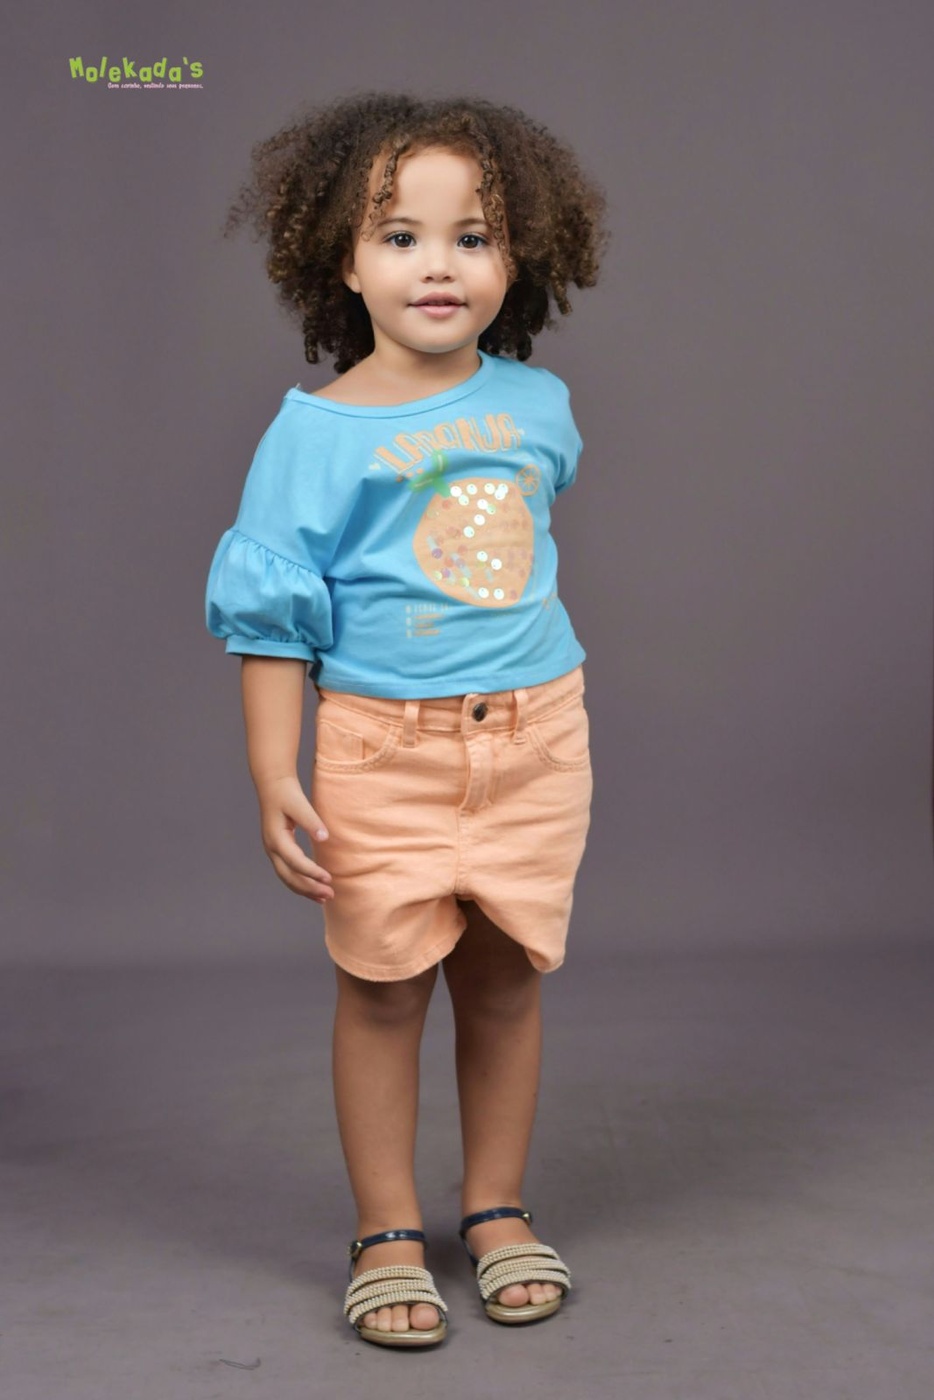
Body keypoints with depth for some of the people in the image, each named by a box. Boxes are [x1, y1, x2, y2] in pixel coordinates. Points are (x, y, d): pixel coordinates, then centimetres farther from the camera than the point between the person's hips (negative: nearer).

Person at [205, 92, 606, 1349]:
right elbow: (270, 616, -7)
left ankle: (497, 1208, 30)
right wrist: (274, 779, -12)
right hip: (384, 749, -3)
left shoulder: (539, 403, 3)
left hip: (535, 738, 3)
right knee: (385, 987, 5)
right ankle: (387, 1232, 22)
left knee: (506, 976, 12)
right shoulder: (315, 429, -9)